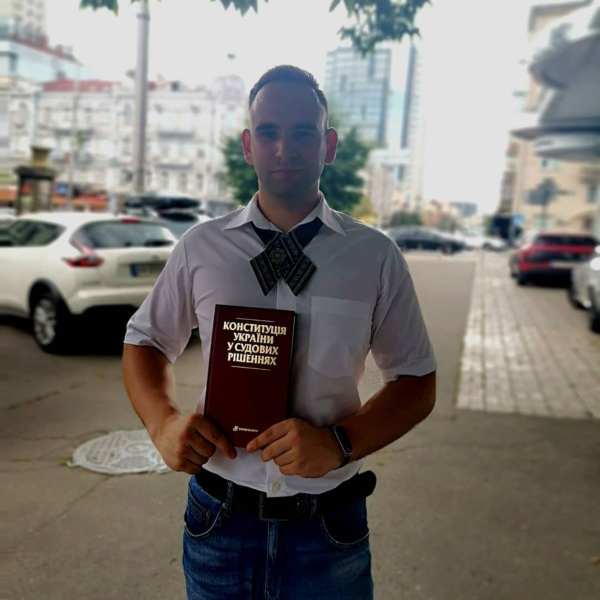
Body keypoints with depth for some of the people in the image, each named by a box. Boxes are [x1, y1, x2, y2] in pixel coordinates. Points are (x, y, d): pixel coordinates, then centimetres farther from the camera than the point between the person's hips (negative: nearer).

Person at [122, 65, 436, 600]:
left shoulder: (375, 255, -6)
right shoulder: (200, 246, -3)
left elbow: (417, 383, -1)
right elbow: (145, 342, 9)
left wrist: (341, 441, -18)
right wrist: (163, 422, -11)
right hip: (219, 519, 1)